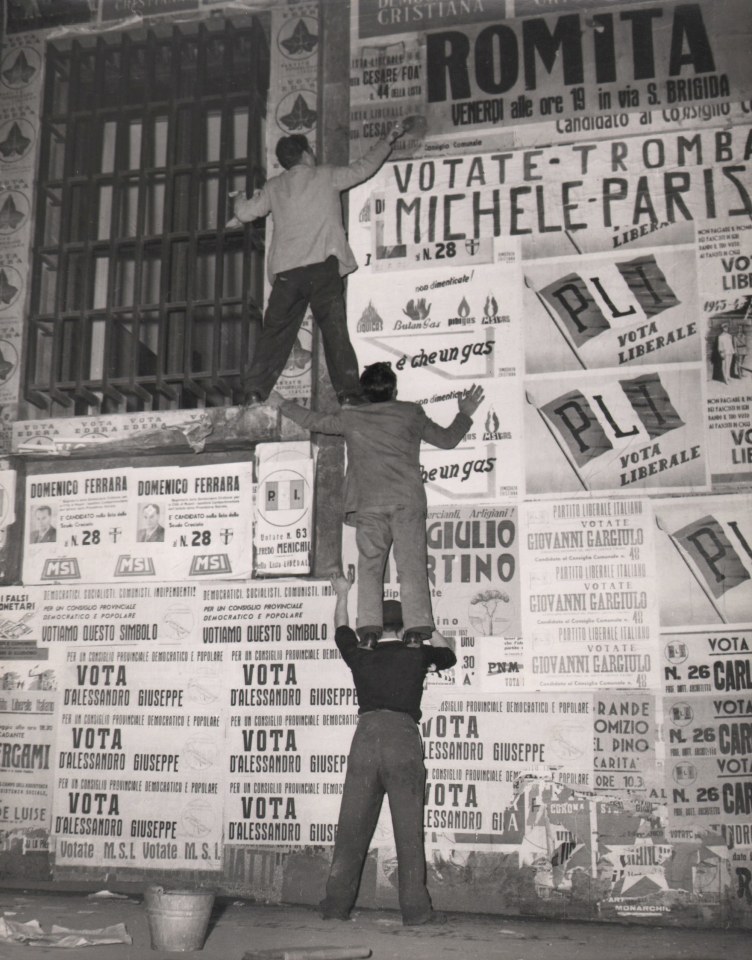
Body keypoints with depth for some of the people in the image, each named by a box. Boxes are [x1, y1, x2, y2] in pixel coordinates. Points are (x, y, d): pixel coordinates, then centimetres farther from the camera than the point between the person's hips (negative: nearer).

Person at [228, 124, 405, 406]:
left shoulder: (273, 187, 16)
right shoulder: (326, 176, 9)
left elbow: (245, 213, 21)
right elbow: (364, 167, 17)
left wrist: (240, 197, 44)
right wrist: (388, 140, 30)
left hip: (286, 271, 3)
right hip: (323, 266, -3)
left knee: (274, 333, 5)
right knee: (334, 330, -6)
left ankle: (254, 393, -3)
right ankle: (349, 395, -14)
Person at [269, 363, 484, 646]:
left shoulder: (350, 417, 12)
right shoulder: (411, 413, 12)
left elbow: (313, 420, 24)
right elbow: (447, 439, 20)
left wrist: (282, 404, 39)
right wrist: (465, 413, 37)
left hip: (369, 505, 1)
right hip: (408, 501, 0)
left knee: (369, 566, 3)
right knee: (411, 565, -3)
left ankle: (368, 630, -8)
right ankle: (416, 630, -12)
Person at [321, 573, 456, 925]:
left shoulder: (360, 656, 13)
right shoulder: (415, 655, 8)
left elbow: (342, 633, 35)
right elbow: (448, 654, 29)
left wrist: (342, 595, 49)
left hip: (365, 737, 2)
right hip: (403, 740, -2)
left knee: (352, 826, 7)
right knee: (409, 829, 1)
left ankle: (337, 903, 10)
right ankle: (415, 908, 2)